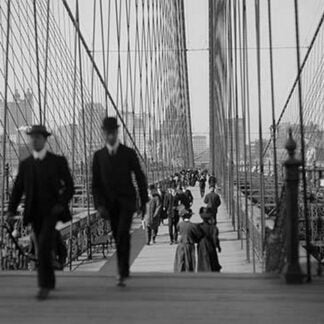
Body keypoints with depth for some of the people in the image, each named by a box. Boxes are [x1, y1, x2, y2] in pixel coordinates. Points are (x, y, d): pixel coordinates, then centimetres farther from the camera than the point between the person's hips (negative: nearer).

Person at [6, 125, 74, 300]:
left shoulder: (58, 161, -4)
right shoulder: (25, 164, 6)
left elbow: (69, 187, -2)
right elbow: (18, 189, 5)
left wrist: (62, 204, -18)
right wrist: (11, 210, -9)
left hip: (51, 211, -4)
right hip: (34, 213, 4)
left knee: (43, 246, -20)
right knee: (44, 248, 12)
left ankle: (44, 285, -13)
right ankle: (50, 281, 33)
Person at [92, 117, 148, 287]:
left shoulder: (129, 153, -3)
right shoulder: (99, 155, 2)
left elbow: (140, 178, 4)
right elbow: (96, 183, 0)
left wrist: (144, 201, 5)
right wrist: (99, 206, -11)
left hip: (127, 201, -3)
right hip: (110, 203, 3)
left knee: (123, 234, -20)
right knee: (119, 238, 9)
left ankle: (122, 273, -18)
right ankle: (124, 270, 25)